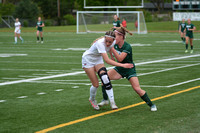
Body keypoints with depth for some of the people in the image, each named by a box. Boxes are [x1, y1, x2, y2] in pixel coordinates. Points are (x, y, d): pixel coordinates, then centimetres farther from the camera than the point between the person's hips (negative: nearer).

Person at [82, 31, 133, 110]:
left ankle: (112, 102, -22)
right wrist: (122, 65, -49)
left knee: (105, 78, -23)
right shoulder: (100, 43, -38)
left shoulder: (114, 43, -18)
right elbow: (107, 60, -45)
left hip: (98, 59, 5)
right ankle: (92, 99, 26)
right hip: (88, 60, -5)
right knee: (95, 84, -7)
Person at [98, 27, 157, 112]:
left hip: (129, 70, -6)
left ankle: (151, 105, 2)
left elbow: (120, 59, -36)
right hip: (119, 68, 6)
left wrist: (112, 48, -37)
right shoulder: (115, 44, -6)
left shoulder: (127, 47, -26)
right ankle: (105, 100, 3)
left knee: (137, 89, -15)